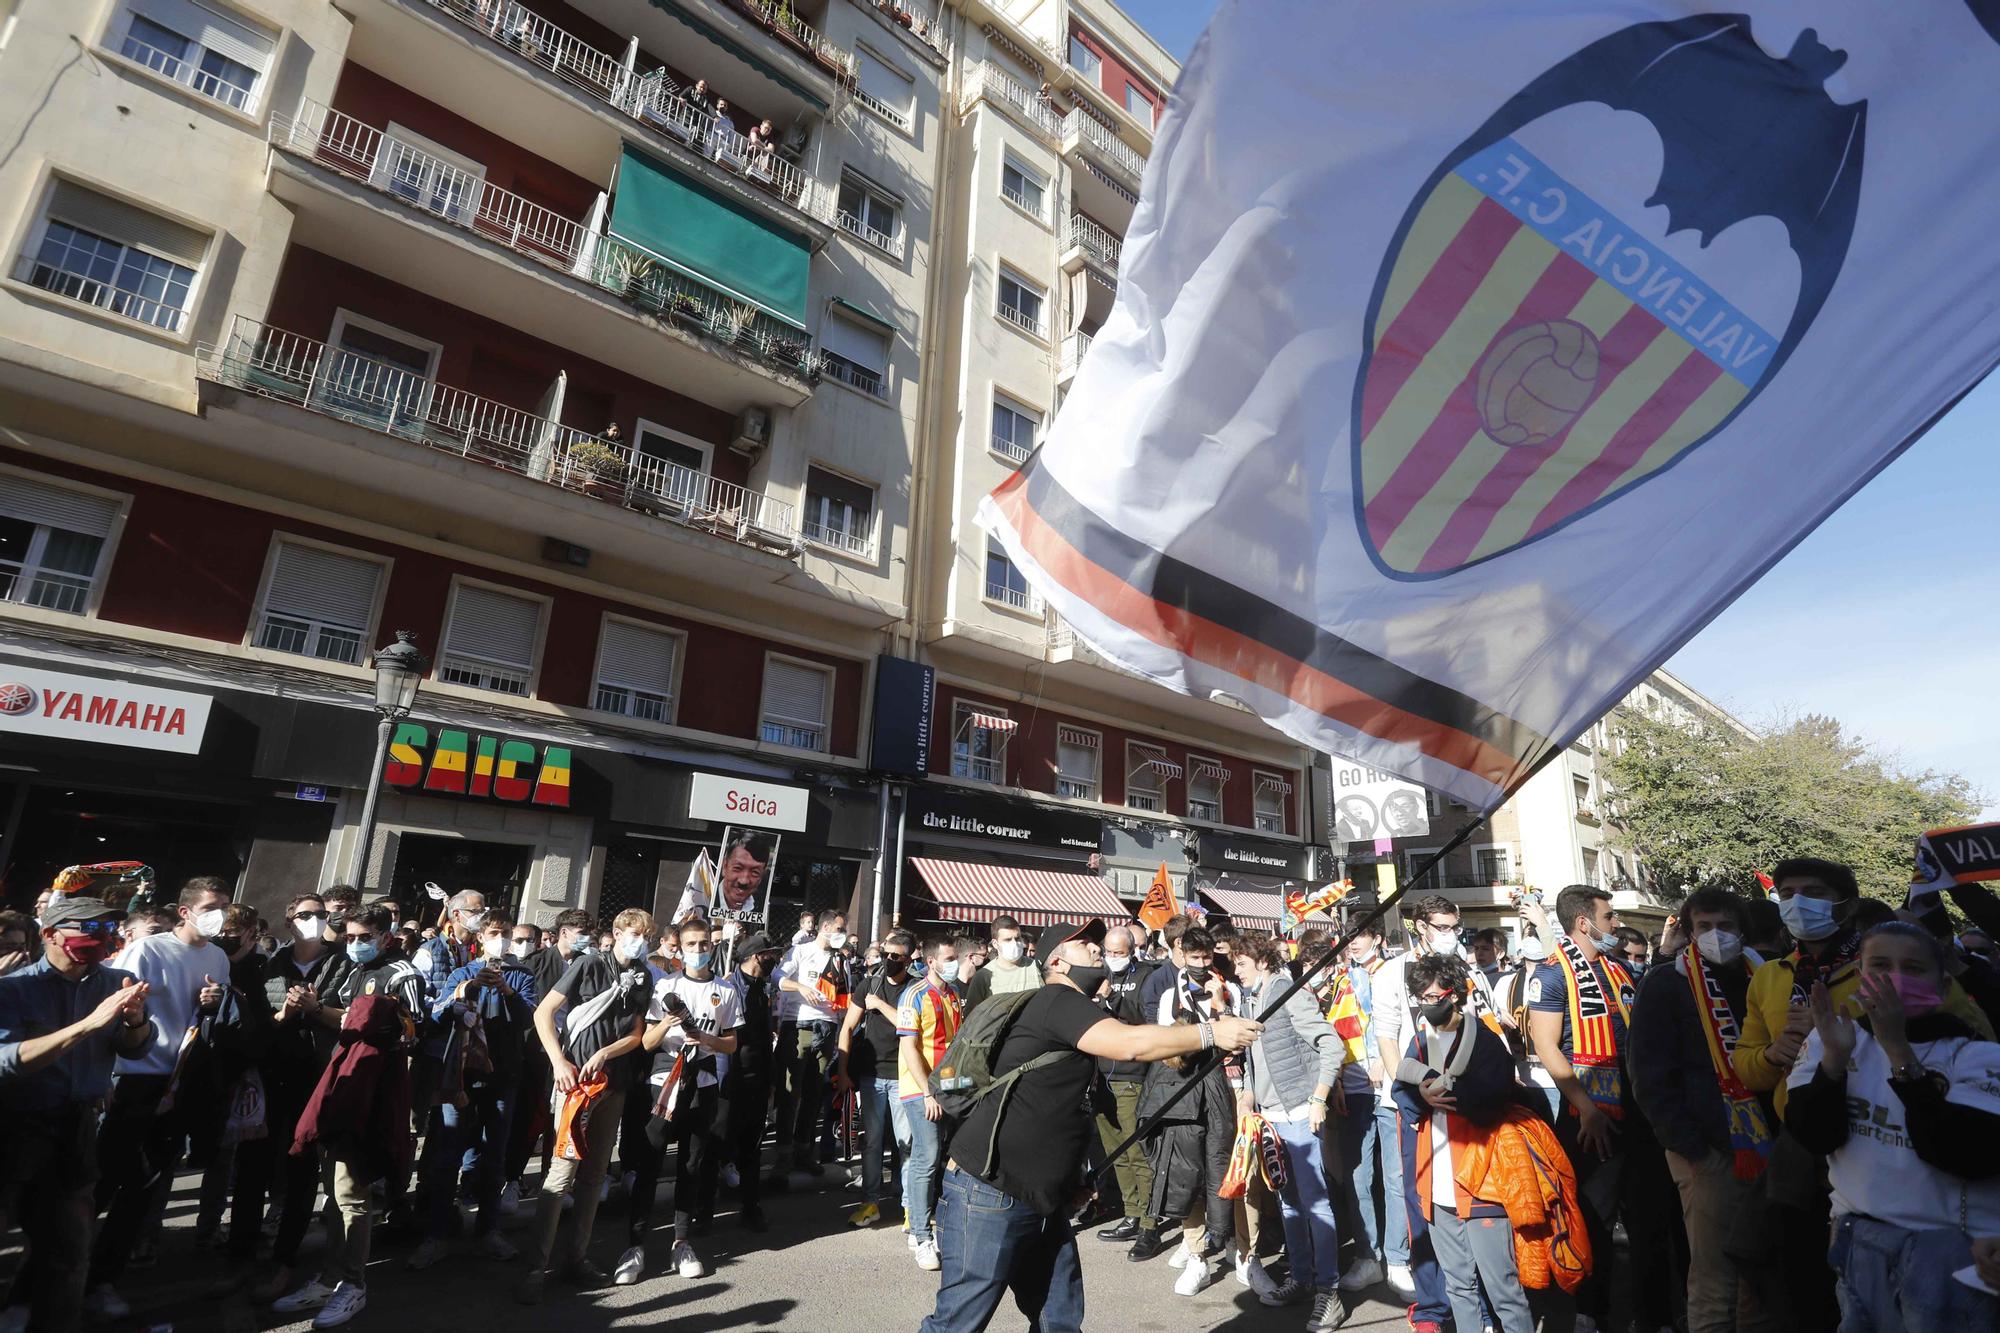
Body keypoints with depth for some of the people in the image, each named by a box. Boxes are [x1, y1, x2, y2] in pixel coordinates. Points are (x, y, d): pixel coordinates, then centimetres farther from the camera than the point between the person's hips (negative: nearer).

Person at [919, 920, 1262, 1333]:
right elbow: (1130, 1044, -28)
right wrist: (1211, 1032, -21)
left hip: (1040, 1198, 10)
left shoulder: (1072, 1011, 16)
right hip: (987, 1194, -10)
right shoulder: (1057, 1001, -17)